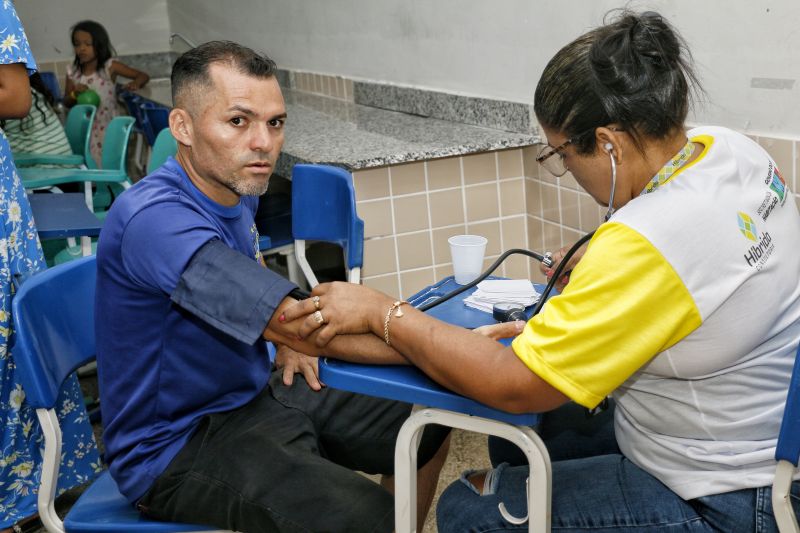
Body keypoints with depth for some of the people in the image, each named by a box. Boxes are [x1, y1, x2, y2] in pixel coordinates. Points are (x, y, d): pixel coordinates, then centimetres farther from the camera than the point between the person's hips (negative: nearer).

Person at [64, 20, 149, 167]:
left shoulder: (110, 66, -8)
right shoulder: (72, 72, 2)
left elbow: (143, 76, -8)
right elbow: (66, 103, 8)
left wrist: (135, 83, -31)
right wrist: (74, 94, -14)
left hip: (108, 127, -3)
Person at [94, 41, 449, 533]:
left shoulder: (237, 188, 1)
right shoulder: (156, 216, -28)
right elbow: (304, 326, -33)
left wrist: (289, 332, 7)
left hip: (255, 395, 9)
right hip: (180, 442, -9)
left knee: (430, 428, 10)